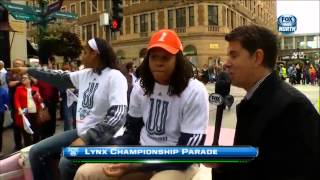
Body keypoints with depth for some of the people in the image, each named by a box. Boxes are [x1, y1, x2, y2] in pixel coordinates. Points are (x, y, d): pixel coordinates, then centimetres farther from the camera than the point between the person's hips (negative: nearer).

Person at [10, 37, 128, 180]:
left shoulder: (115, 76, -17)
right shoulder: (85, 74, 8)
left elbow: (118, 115, -27)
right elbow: (60, 78, 19)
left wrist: (86, 139, -30)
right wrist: (29, 70, 20)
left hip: (100, 137, -8)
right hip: (81, 132, 8)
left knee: (66, 163, -30)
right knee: (36, 152, 3)